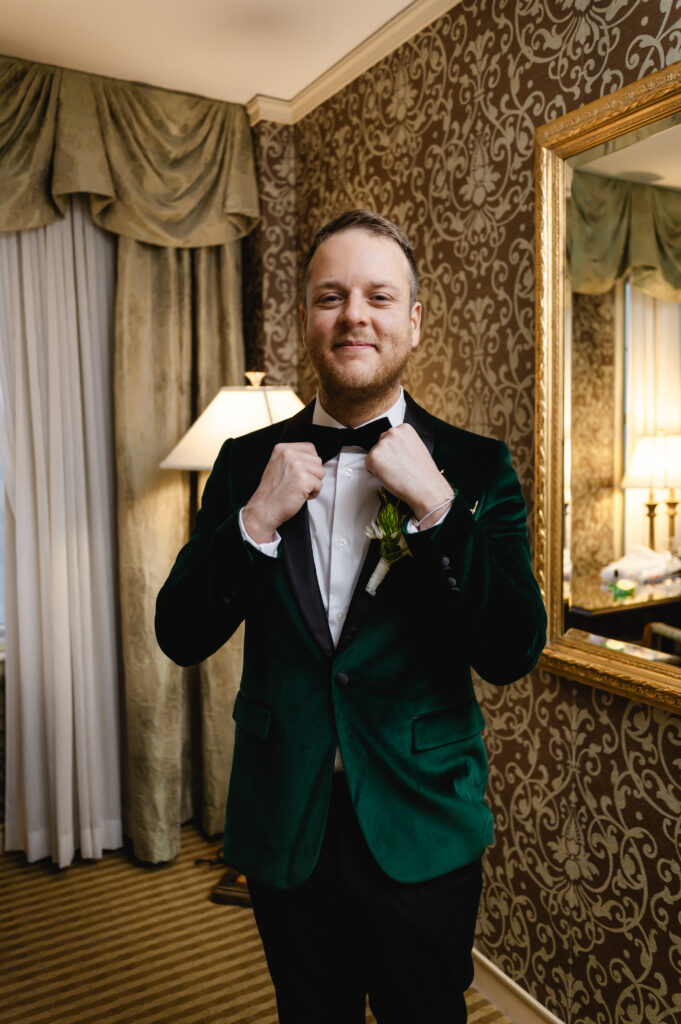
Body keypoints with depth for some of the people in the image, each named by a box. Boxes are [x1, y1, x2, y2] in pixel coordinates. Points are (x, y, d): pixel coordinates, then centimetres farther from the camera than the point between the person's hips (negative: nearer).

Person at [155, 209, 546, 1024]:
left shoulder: (474, 466, -8)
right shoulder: (249, 461, -2)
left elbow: (512, 653, -15)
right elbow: (181, 637, -5)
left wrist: (436, 506, -25)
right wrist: (257, 519, -20)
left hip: (420, 830, -1)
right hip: (284, 826, 2)